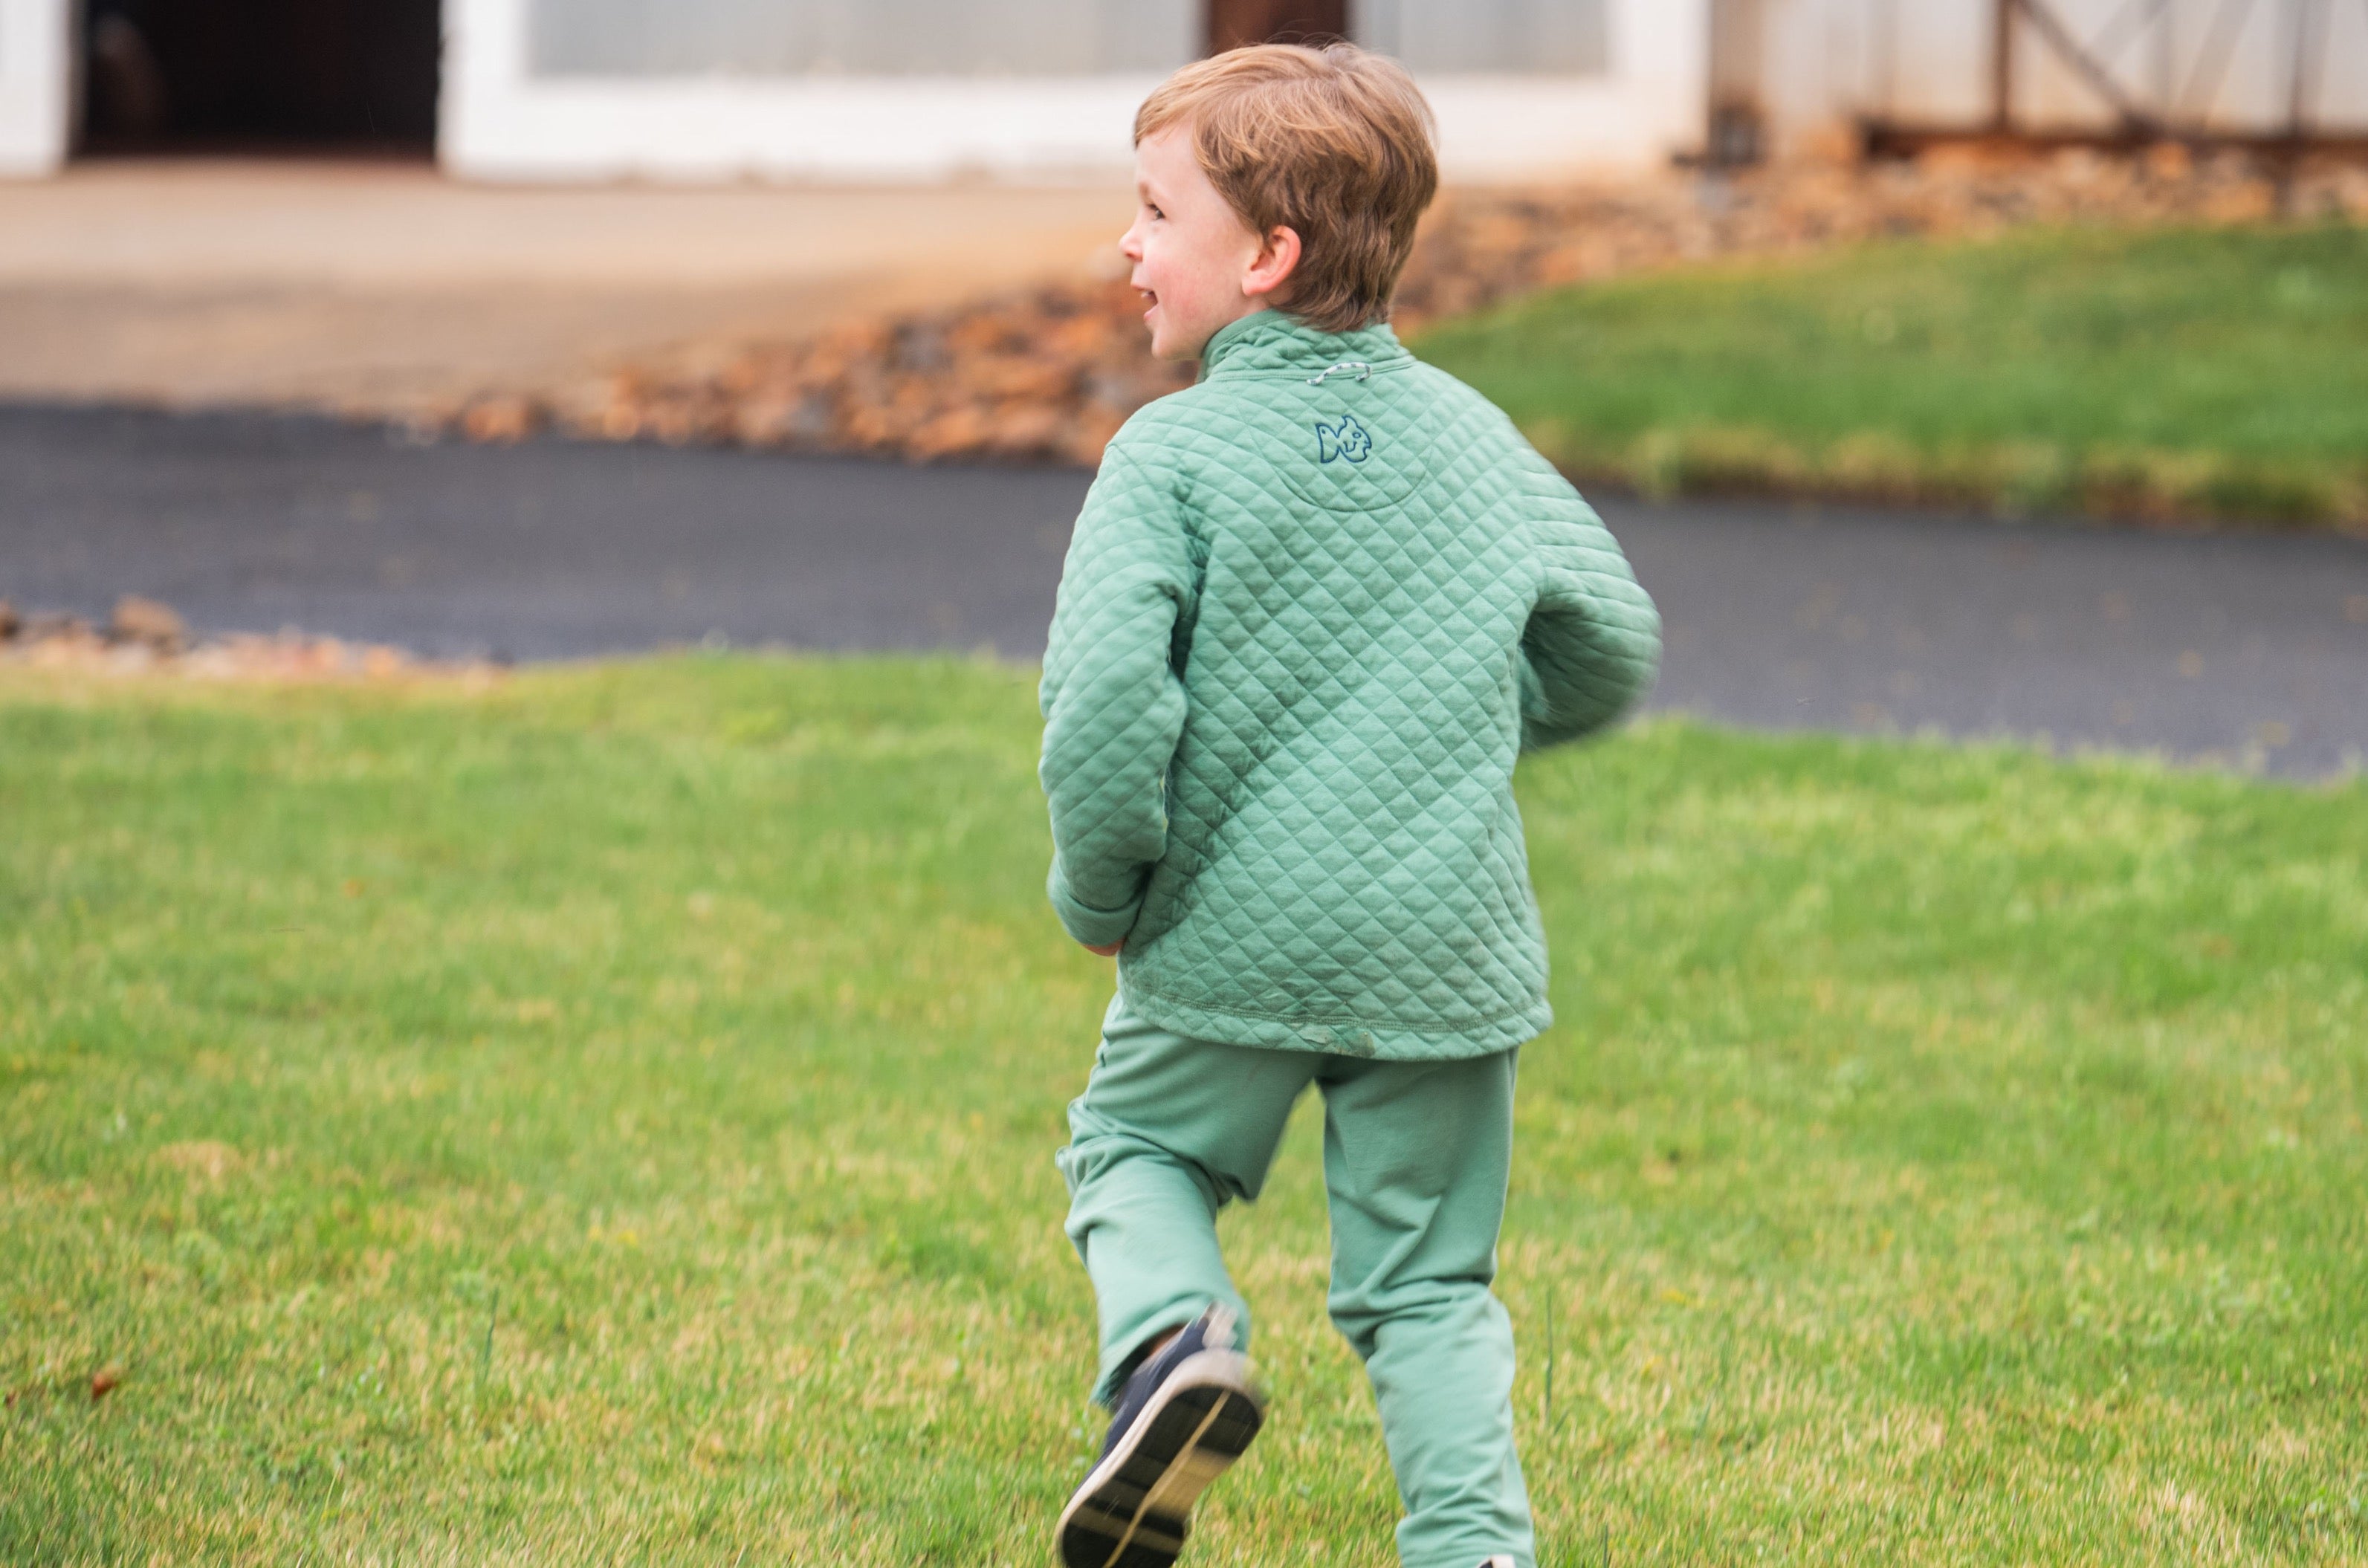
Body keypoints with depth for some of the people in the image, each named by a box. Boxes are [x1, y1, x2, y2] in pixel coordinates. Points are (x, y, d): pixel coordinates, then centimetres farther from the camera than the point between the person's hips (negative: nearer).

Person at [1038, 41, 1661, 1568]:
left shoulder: (1174, 452, -11)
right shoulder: (1474, 436, 4)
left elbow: (1103, 703, -20)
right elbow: (1614, 649, 9)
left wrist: (1097, 890, -4)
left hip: (1235, 933, -3)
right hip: (1449, 942, 3)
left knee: (1135, 1145, 22)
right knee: (1427, 1283, 12)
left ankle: (1172, 1334, -5)